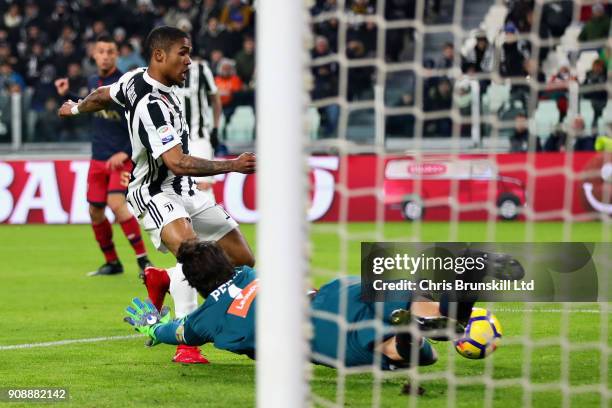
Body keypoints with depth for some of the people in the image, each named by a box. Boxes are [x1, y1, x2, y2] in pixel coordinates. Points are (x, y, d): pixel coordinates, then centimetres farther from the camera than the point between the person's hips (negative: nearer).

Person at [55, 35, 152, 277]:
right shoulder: (93, 82, 7)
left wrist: (126, 152, -22)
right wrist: (67, 95, 20)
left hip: (122, 157, -7)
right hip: (98, 157, 7)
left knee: (116, 203, -24)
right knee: (95, 211, 8)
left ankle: (143, 260, -19)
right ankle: (112, 263, 26)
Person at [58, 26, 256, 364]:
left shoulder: (136, 79, 2)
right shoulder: (152, 105, -27)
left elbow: (103, 95, 23)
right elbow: (177, 163, -34)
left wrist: (75, 109, 43)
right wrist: (232, 165, -37)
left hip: (183, 192, 10)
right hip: (154, 194, -10)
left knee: (242, 260, 4)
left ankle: (162, 279, 26)